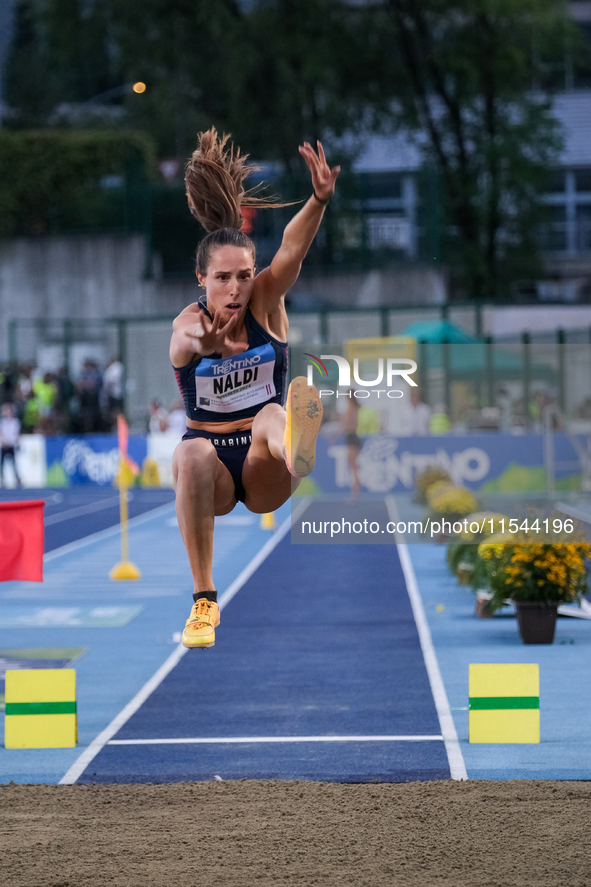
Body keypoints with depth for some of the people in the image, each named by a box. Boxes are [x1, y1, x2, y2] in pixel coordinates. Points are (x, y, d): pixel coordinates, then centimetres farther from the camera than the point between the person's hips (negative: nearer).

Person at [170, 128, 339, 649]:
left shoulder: (266, 303, -5)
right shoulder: (188, 325, -10)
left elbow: (293, 249, -24)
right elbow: (191, 339, -37)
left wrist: (321, 199, -43)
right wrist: (208, 344, -62)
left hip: (263, 471, 1)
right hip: (214, 465, -1)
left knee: (273, 414, -32)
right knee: (192, 454, -37)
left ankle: (298, 451, -70)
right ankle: (204, 599, -32)